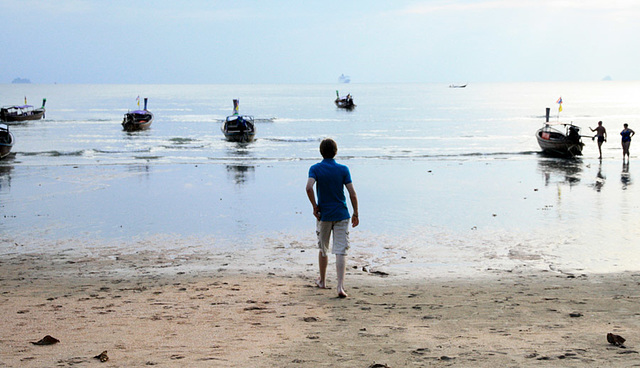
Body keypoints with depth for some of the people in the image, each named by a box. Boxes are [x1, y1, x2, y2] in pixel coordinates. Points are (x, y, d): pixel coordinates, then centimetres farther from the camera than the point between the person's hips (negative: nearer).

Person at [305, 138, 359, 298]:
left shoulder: (315, 169, -4)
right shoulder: (343, 169, -3)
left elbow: (309, 188, -21)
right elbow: (352, 194, -6)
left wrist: (315, 207, -8)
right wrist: (355, 214, 4)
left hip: (323, 215, 1)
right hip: (341, 215, -1)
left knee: (323, 249, 19)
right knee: (341, 252, -4)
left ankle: (322, 281, 35)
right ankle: (340, 287, -16)